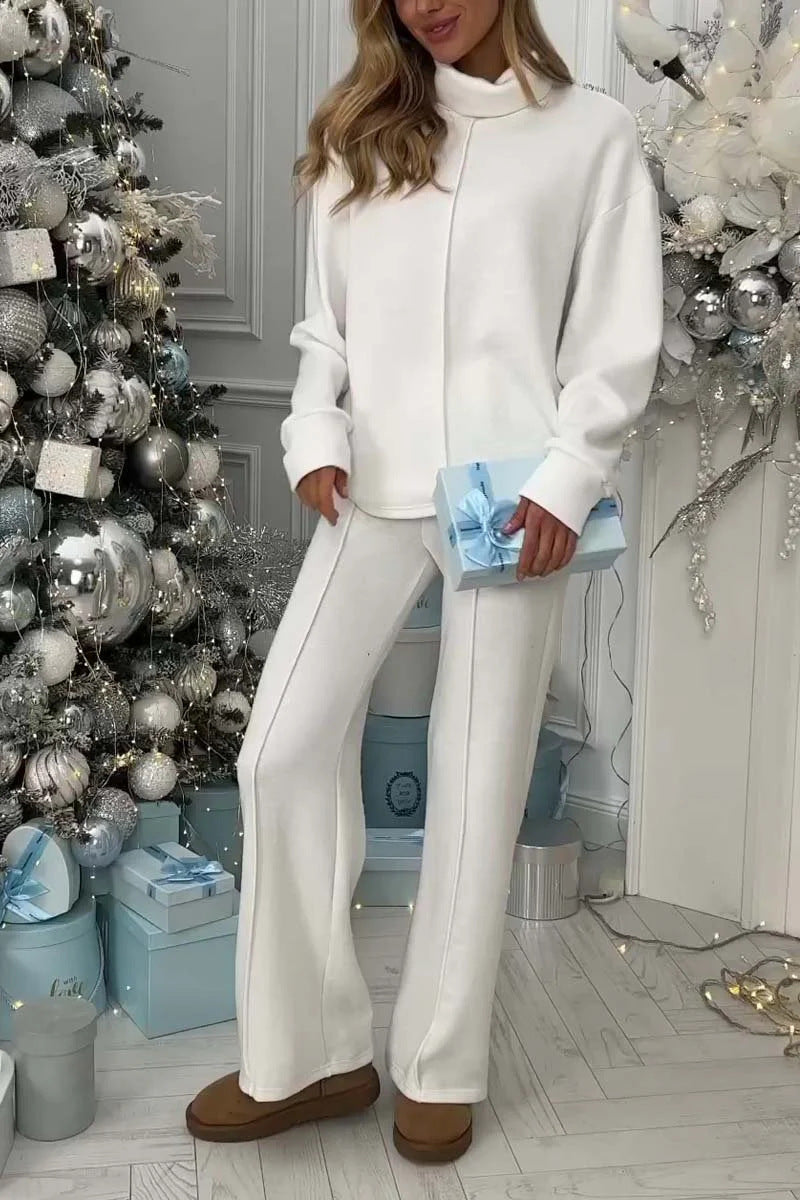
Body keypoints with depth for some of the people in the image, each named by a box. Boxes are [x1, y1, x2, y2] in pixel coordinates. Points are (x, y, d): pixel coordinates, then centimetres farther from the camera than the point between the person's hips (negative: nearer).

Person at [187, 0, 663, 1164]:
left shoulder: (594, 133, 5)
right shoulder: (363, 132, 15)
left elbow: (620, 339, 1)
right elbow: (325, 320, 13)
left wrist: (565, 482, -10)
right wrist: (316, 438, -2)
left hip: (510, 500, -3)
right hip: (373, 491, 4)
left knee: (478, 777, 2)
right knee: (286, 750, -4)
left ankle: (440, 1068, 18)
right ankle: (309, 1052, 12)